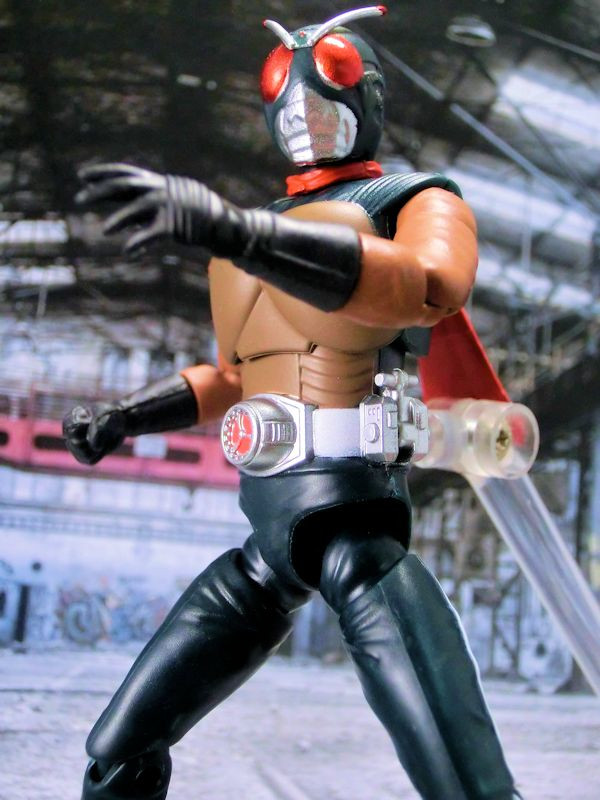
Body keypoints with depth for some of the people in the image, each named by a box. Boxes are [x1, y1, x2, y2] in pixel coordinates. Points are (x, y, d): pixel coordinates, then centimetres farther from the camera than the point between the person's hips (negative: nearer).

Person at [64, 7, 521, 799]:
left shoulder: (419, 202, 2)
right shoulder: (267, 230, 22)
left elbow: (430, 286, -25)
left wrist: (228, 228, -35)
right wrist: (127, 415, 17)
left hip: (357, 534, -6)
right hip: (268, 544, 7)